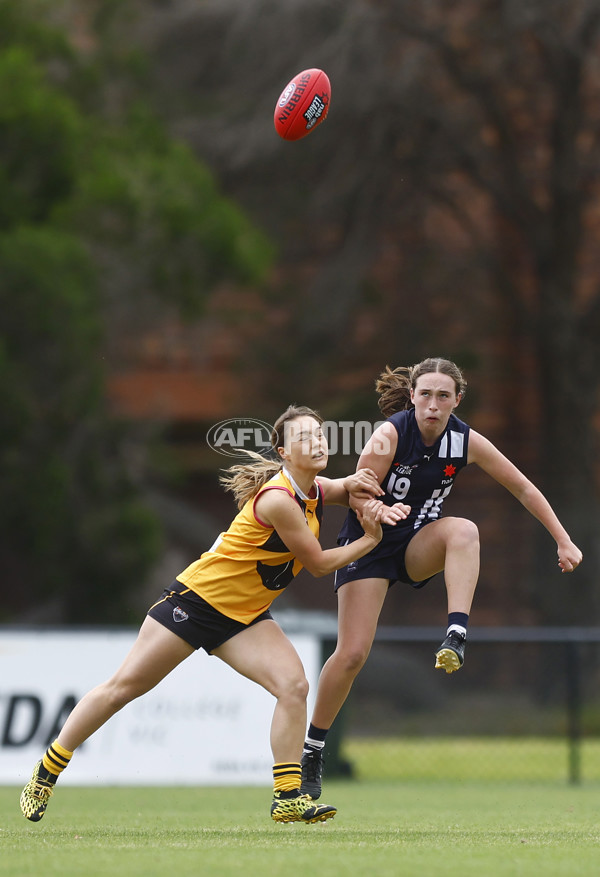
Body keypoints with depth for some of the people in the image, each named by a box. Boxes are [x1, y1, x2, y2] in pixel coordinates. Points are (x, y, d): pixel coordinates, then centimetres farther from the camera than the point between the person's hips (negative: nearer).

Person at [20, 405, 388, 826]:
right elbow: (318, 563, -18)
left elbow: (352, 487, 24)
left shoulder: (315, 490, -1)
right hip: (200, 597, -7)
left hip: (245, 617, 7)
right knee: (124, 686, 1)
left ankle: (288, 798, -11)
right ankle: (46, 774, 13)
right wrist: (369, 541, -6)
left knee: (294, 685, -16)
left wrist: (357, 486, 0)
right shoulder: (277, 499, -26)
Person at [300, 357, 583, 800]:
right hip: (369, 543, -3)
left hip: (420, 546, 3)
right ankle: (312, 749, 4)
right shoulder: (391, 434, -21)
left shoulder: (466, 441, -10)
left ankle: (457, 635, -42)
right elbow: (357, 496, -20)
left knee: (464, 530, -33)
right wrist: (382, 511, -43)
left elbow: (523, 488, -1)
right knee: (352, 654, -12)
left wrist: (564, 541, -2)